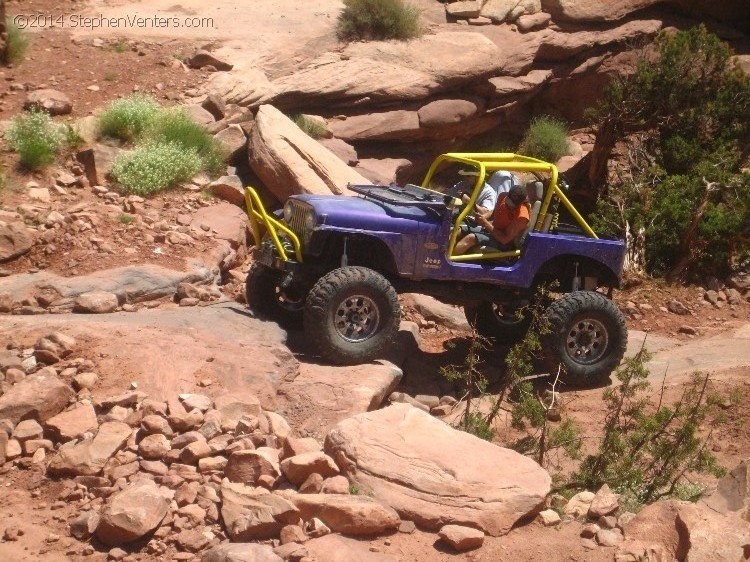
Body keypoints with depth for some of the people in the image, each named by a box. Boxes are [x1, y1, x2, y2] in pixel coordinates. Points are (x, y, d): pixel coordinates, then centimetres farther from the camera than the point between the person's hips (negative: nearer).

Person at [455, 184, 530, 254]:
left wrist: (485, 223, -28)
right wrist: (483, 217, -8)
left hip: (504, 245, -8)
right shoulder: (503, 196, -4)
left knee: (471, 238, -30)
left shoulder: (521, 216, -26)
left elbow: (504, 239, -26)